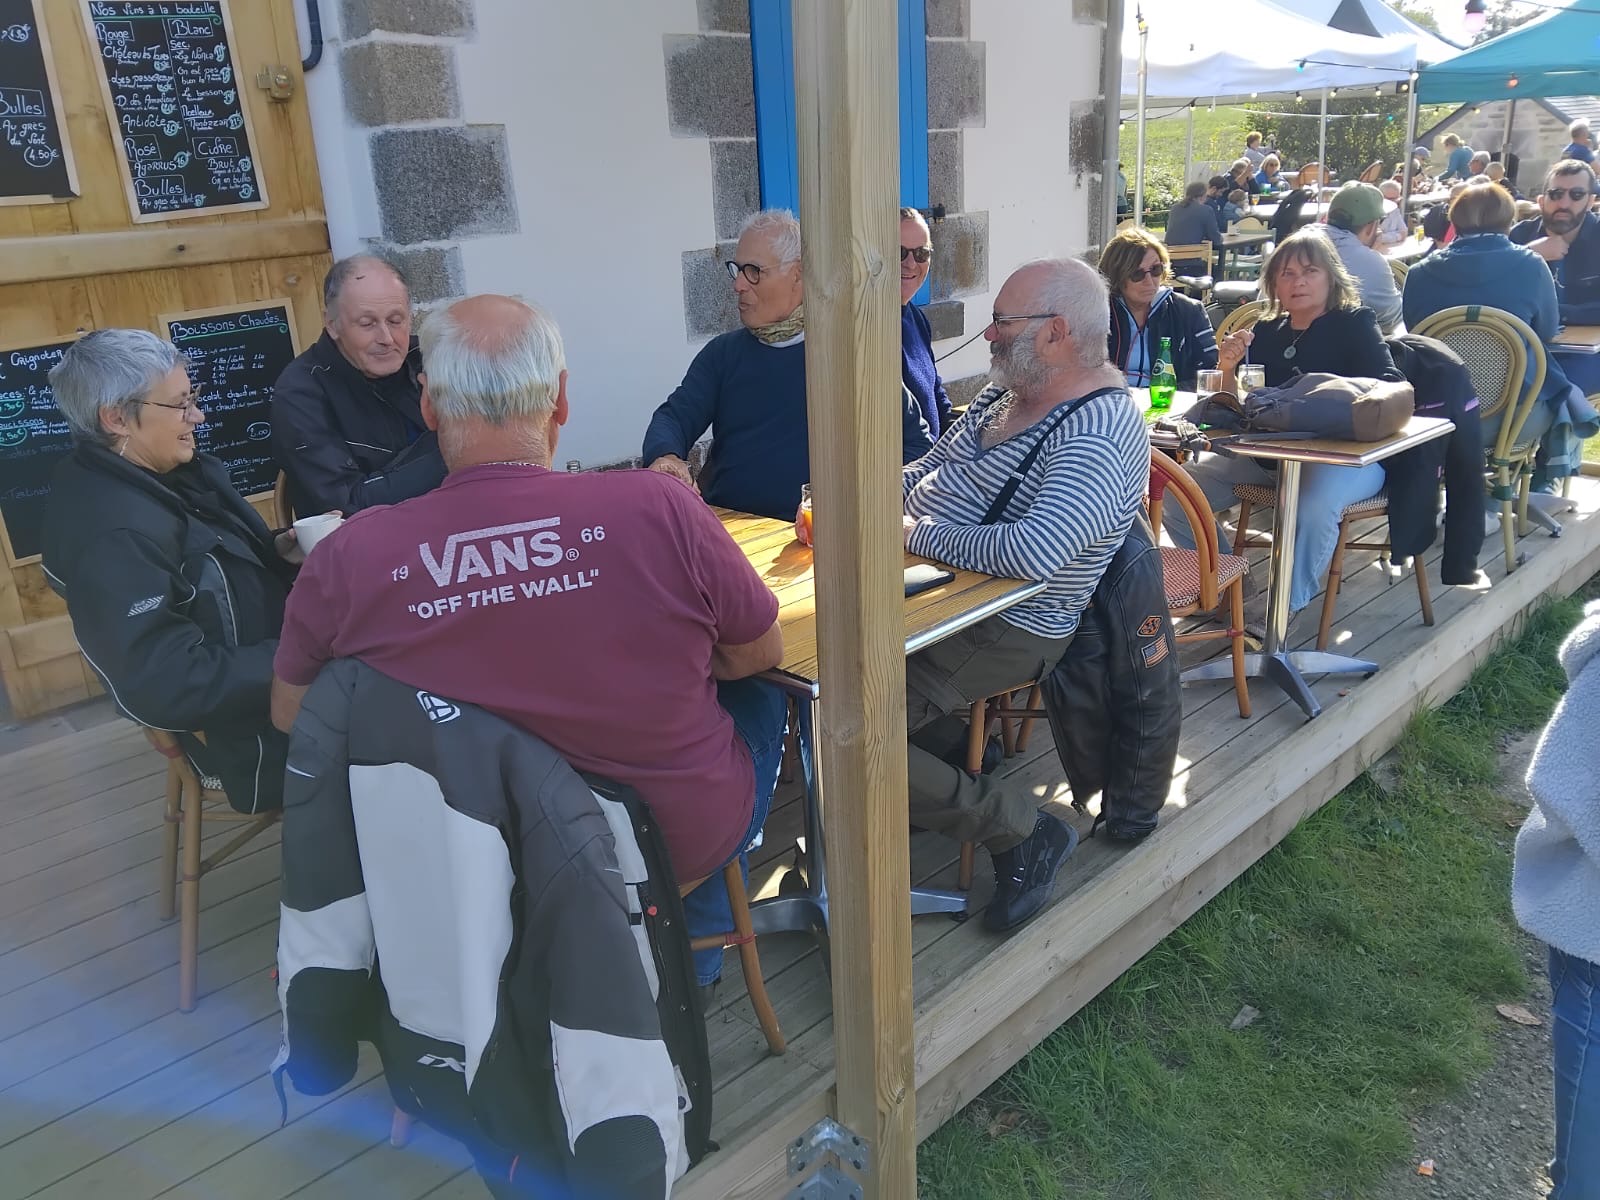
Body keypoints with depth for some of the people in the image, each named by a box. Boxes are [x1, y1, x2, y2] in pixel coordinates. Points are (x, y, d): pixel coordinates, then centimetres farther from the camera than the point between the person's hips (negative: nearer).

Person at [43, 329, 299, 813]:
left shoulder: (158, 473, 1)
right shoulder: (114, 537, -27)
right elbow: (165, 688, -31)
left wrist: (275, 551, -5)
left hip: (266, 649, 9)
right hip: (241, 724, -9)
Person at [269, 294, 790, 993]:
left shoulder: (350, 558, -19)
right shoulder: (658, 508, -26)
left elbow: (288, 714, 0)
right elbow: (762, 654, -9)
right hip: (687, 838, -2)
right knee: (758, 700, 27)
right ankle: (698, 945, 41)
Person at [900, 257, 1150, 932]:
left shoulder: (1100, 437, -22)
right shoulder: (1003, 396, 10)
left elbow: (1031, 552, -36)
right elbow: (926, 474, 18)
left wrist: (913, 532, -21)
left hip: (1005, 632, -10)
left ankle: (1023, 830, -2)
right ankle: (943, 753, 18)